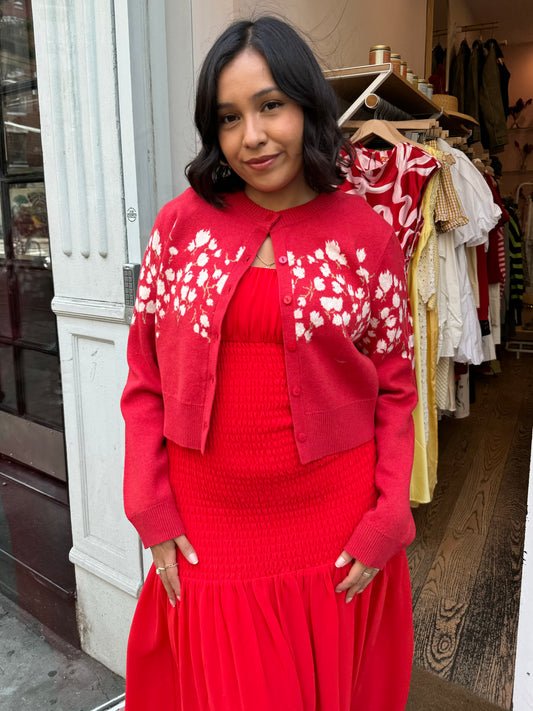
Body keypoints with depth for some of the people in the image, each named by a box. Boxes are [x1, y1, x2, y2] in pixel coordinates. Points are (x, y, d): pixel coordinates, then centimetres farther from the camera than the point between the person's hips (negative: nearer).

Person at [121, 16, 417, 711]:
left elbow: (395, 391, 0)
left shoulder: (367, 235, -4)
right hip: (206, 530, 1)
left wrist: (385, 527, -6)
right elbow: (144, 379, 1)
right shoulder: (181, 223, -2)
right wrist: (153, 515, -3)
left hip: (332, 533, 0)